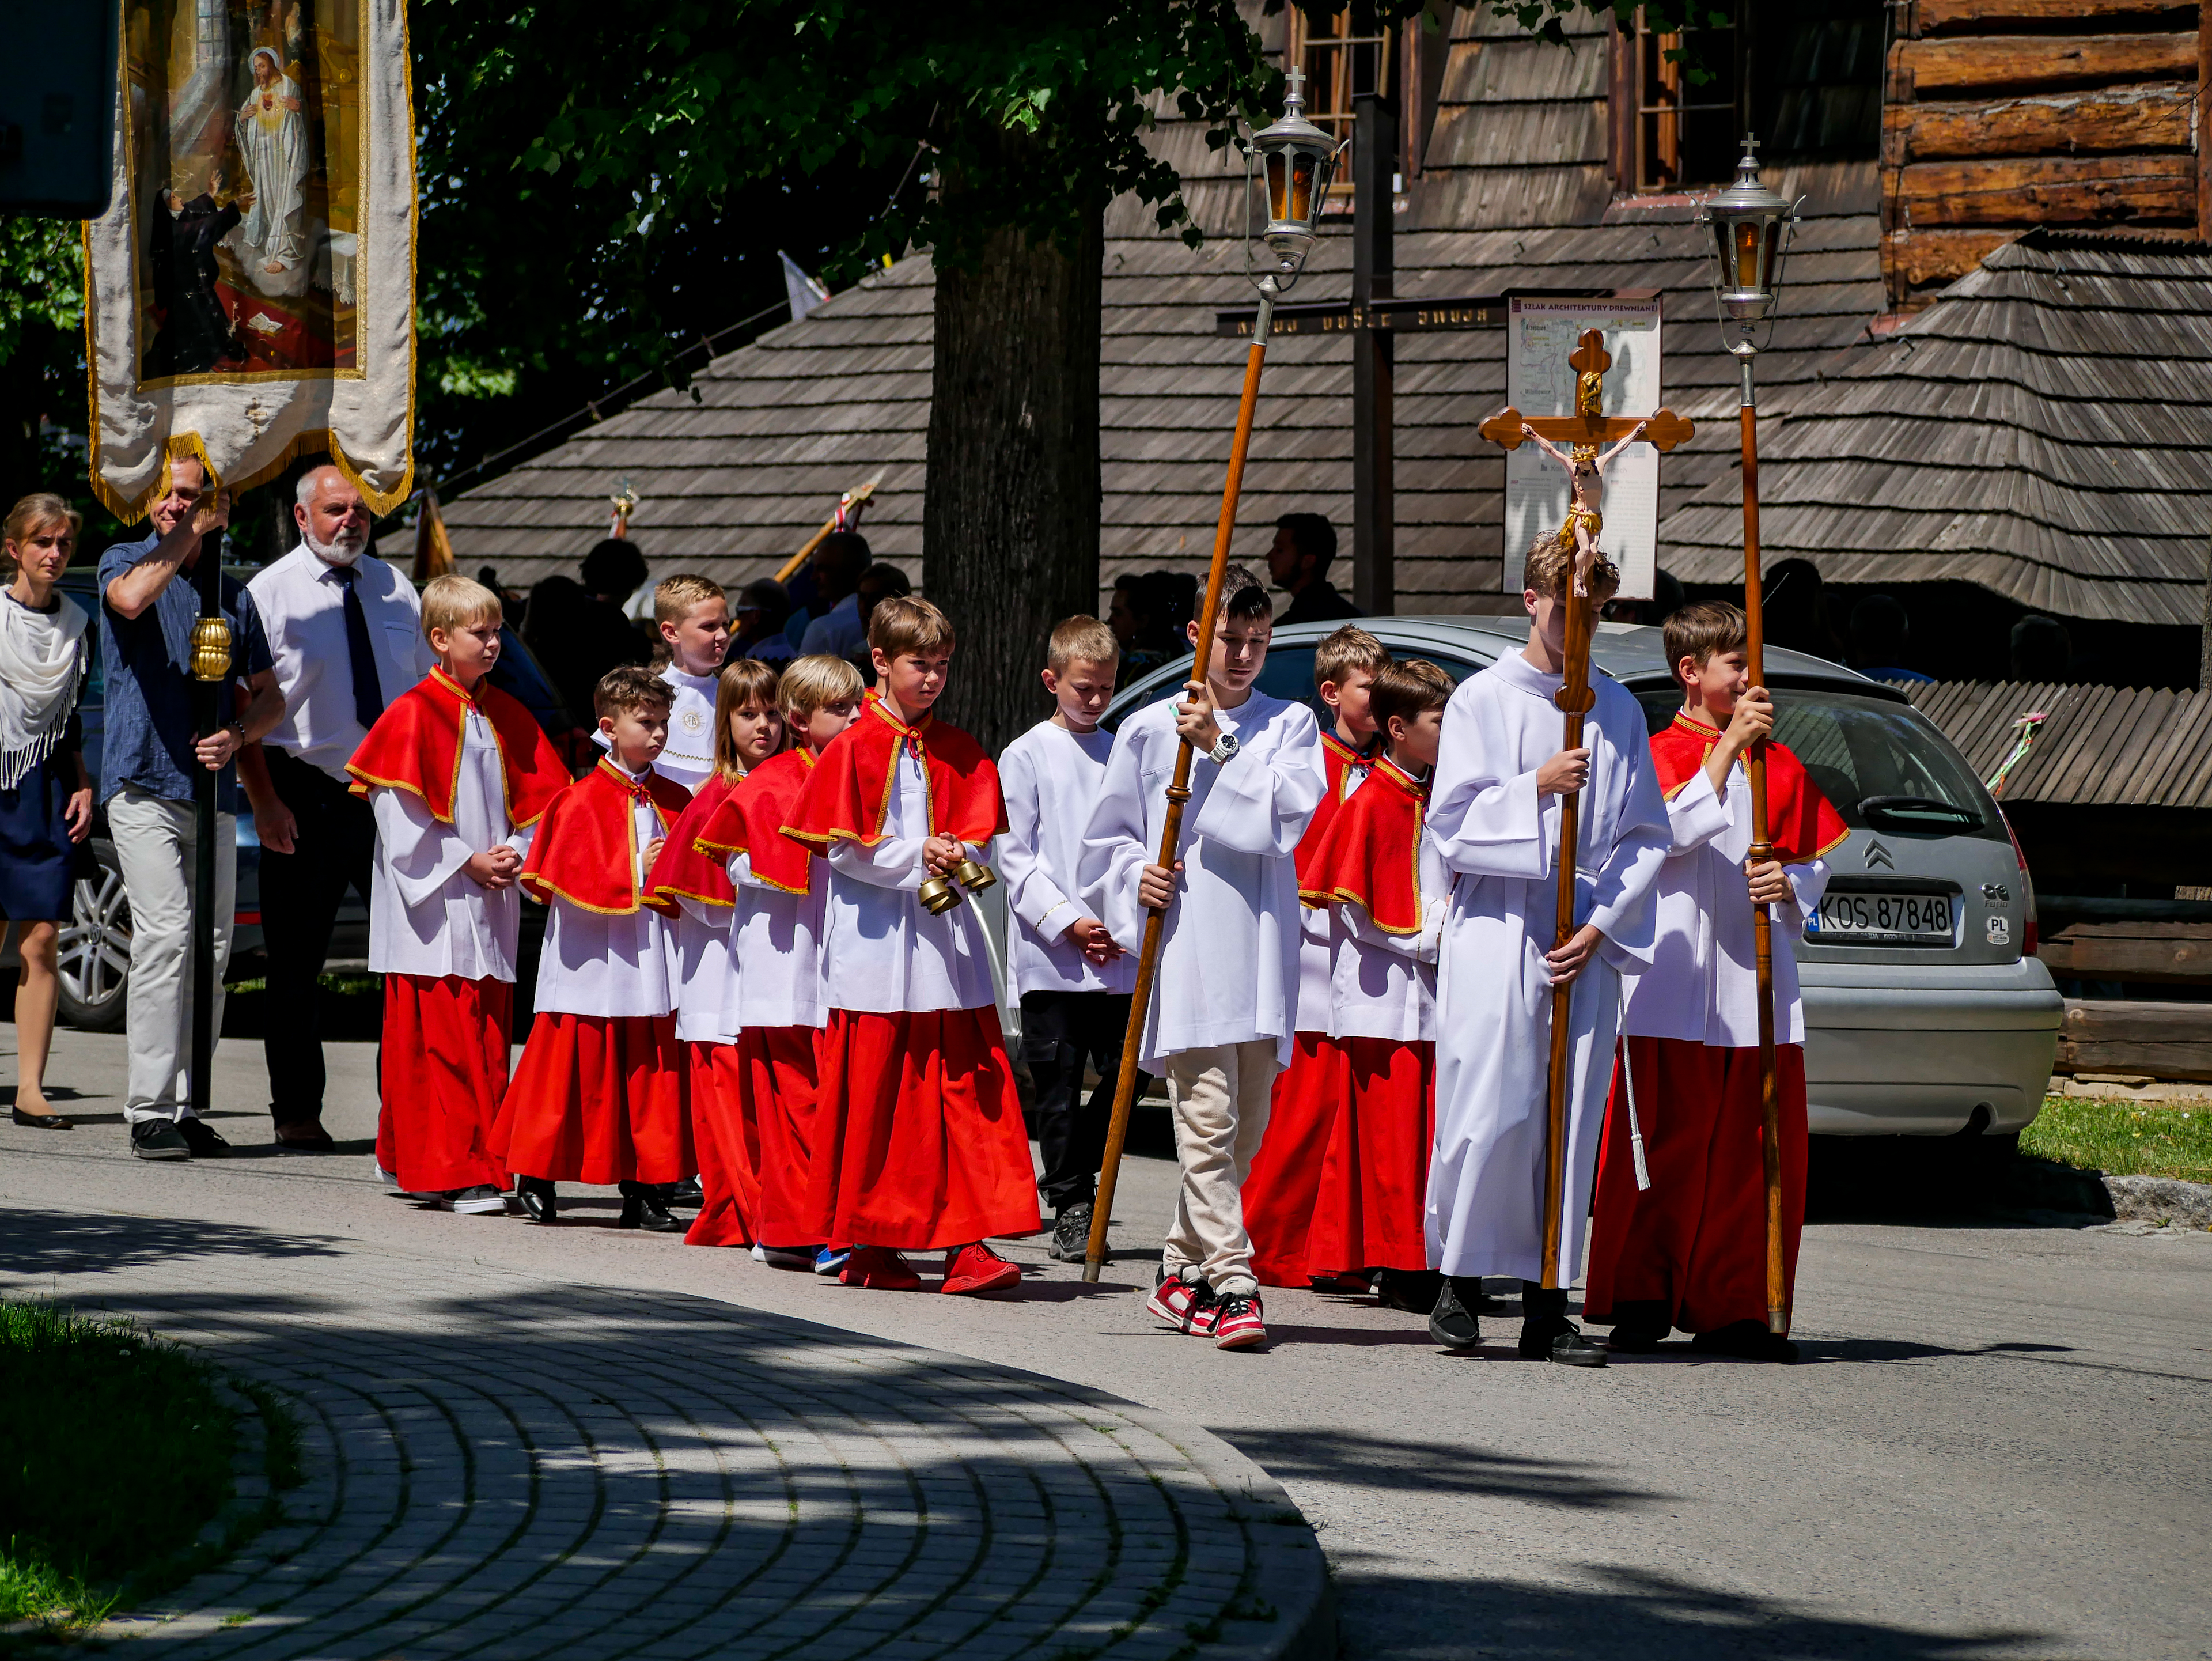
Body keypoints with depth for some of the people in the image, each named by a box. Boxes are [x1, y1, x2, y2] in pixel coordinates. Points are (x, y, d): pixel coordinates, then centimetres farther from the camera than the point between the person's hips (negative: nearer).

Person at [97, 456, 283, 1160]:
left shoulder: (232, 593, 18)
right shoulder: (126, 560, 6)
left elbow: (271, 698, 18)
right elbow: (130, 598, -20)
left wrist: (237, 735, -3)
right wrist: (193, 533, -12)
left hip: (213, 787, 5)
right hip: (144, 782, -5)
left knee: (212, 949, 2)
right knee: (166, 935, -16)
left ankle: (186, 1105, 8)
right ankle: (149, 1109, -15)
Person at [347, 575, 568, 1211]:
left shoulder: (507, 717, 13)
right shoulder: (414, 715, -6)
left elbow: (539, 802, 15)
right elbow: (402, 819, -10)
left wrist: (515, 855, -3)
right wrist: (466, 863, -13)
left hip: (491, 908, 6)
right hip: (433, 911, -6)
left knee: (488, 1038, 6)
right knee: (443, 1040, -9)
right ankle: (456, 1172, -9)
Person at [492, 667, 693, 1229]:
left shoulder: (674, 801, 10)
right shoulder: (584, 800, -6)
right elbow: (569, 879, -13)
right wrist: (637, 871, -16)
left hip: (653, 963, 5)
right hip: (593, 965, -5)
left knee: (651, 1072, 2)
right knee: (580, 1067, 0)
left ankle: (641, 1190, 7)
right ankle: (537, 1179, 13)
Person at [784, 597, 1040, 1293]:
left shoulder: (960, 753, 11)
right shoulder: (855, 748, -2)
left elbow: (979, 837, 9)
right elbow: (843, 848, -7)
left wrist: (955, 858, -13)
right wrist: (916, 861, -14)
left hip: (946, 943, 4)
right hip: (876, 943, -4)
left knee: (970, 1091, -5)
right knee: (873, 1098, 0)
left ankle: (967, 1245, -7)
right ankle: (867, 1245, 10)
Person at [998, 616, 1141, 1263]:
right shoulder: (1027, 756, 2)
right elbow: (1015, 856, -2)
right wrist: (1066, 922, -12)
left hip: (1119, 950, 3)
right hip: (1049, 954, -3)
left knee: (1127, 1072, -1)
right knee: (1058, 1085, 0)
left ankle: (1065, 1175, 18)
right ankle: (1072, 1207, 8)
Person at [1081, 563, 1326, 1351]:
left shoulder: (1291, 726, 11)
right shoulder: (1148, 730, 9)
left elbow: (1288, 813, -7)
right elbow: (1108, 839, 13)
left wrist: (1220, 747, -11)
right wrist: (1139, 877, -6)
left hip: (1262, 946, 3)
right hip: (1184, 945, -3)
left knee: (1248, 1124, 8)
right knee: (1207, 1119, -11)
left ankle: (1182, 1269, 22)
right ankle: (1231, 1285, -15)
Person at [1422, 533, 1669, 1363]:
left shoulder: (1619, 710, 11)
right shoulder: (1483, 698, 4)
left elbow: (1645, 835, 9)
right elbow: (1453, 821, -2)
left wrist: (1601, 926, -3)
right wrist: (1536, 789, -15)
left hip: (1586, 941, 3)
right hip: (1496, 928, -3)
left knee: (1569, 1120, 1)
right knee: (1487, 1112, -10)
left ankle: (1547, 1307, 5)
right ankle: (1458, 1279, 7)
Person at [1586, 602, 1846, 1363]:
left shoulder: (1781, 764, 15)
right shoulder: (1661, 752, 1)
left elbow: (1818, 861, 18)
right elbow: (1674, 835, -16)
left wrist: (1790, 884, -5)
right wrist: (1727, 747, -17)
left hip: (1758, 982, 4)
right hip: (1675, 985, -4)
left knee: (1755, 1151, 2)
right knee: (1665, 1143, -2)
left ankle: (1734, 1310, 7)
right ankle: (1641, 1299, 7)